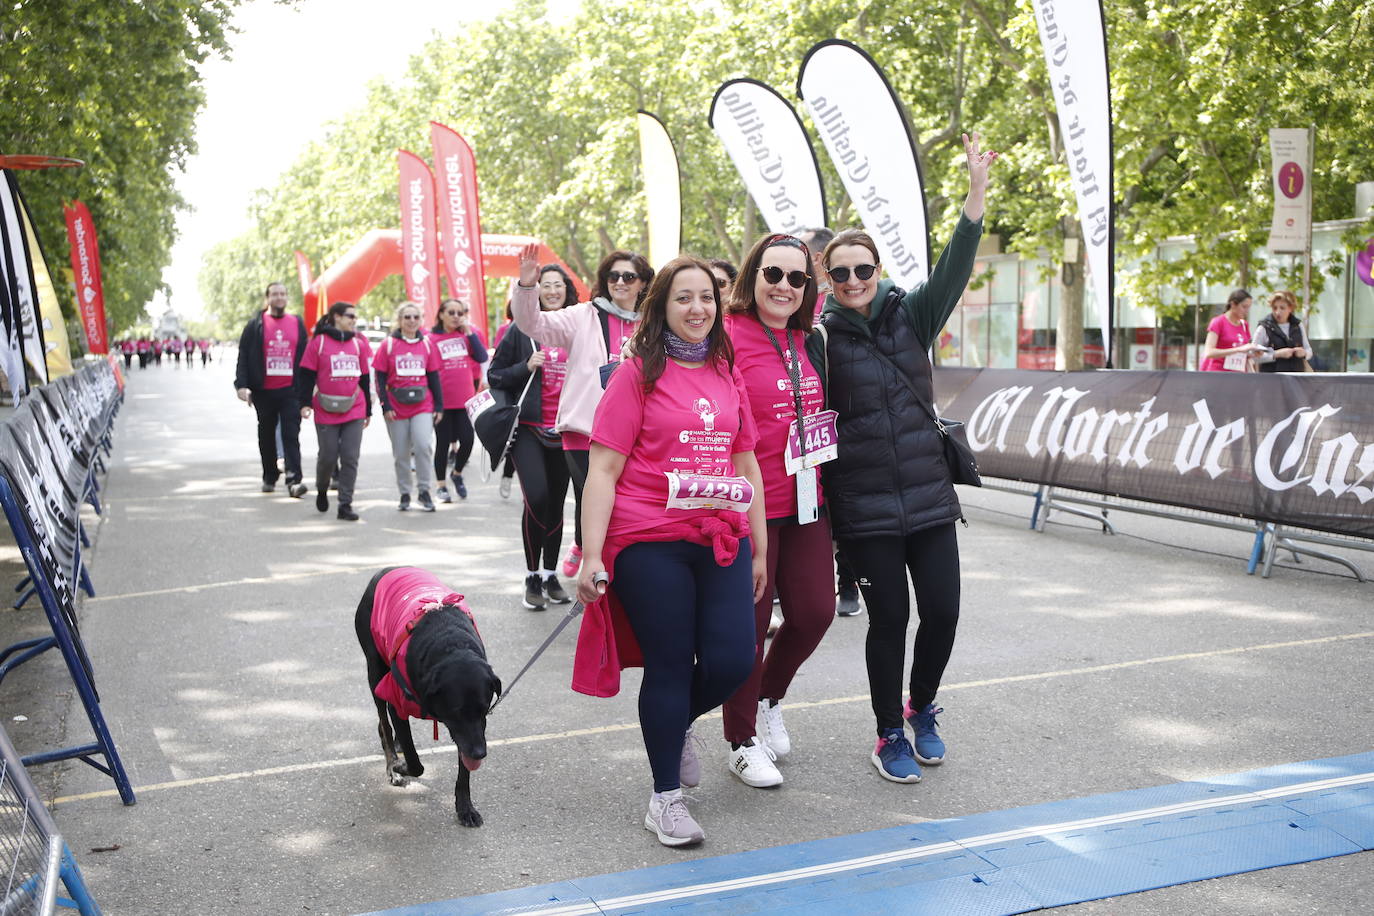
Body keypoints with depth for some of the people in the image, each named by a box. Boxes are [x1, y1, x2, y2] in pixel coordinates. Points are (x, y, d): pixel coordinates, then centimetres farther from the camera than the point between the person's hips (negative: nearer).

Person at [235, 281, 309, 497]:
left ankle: (294, 480, -15)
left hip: (290, 390, 0)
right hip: (263, 391, 0)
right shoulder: (256, 324, 4)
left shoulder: (297, 324, 10)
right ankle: (269, 477, 25)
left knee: (291, 435, -9)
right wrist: (242, 385, -10)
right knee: (266, 435, 12)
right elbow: (243, 356, 1)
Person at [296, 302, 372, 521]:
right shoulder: (318, 342, -1)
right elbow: (306, 375, 0)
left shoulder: (359, 343, 9)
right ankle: (322, 490, 35)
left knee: (350, 458, -2)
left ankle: (345, 505, 3)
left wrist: (368, 410, 17)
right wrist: (305, 403, -8)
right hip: (326, 411, -2)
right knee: (328, 457, 5)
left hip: (354, 410, 3)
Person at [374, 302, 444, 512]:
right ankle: (404, 494, 20)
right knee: (401, 453, 6)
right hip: (396, 408, 0)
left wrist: (439, 405, 6)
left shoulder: (427, 344, 7)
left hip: (423, 406, 0)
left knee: (423, 445, -16)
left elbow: (434, 377, 11)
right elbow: (380, 379, 2)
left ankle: (424, 490, -1)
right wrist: (385, 406, -6)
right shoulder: (388, 345, 1)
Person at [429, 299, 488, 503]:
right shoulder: (431, 339, -1)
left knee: (467, 440, -4)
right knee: (443, 443, 4)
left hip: (465, 400, 2)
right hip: (442, 401, -2)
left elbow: (482, 358, -5)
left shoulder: (469, 333, 7)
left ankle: (457, 474, 24)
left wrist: (468, 331, -9)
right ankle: (442, 487, 16)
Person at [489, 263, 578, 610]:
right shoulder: (522, 330, -1)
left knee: (557, 503, 9)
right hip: (528, 428, -4)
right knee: (537, 497, -18)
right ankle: (532, 577, -3)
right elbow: (494, 376, 1)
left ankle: (551, 575, 23)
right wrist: (526, 367, -14)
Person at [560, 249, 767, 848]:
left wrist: (759, 548, 16)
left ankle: (676, 725, 34)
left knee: (731, 662, -1)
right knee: (669, 665, 3)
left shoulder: (728, 375, 12)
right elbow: (603, 469, -7)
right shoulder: (638, 373, -3)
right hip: (651, 545, -4)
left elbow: (747, 463, 17)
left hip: (722, 540, 5)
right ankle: (666, 797, 21)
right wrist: (592, 556, -14)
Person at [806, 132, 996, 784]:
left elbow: (954, 270, -7)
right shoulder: (820, 337, -3)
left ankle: (921, 709, 30)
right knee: (889, 618, 1)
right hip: (864, 506, -3)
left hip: (929, 496, 3)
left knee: (942, 611, 2)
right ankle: (890, 735, 22)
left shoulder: (909, 316, 5)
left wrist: (977, 193, -17)